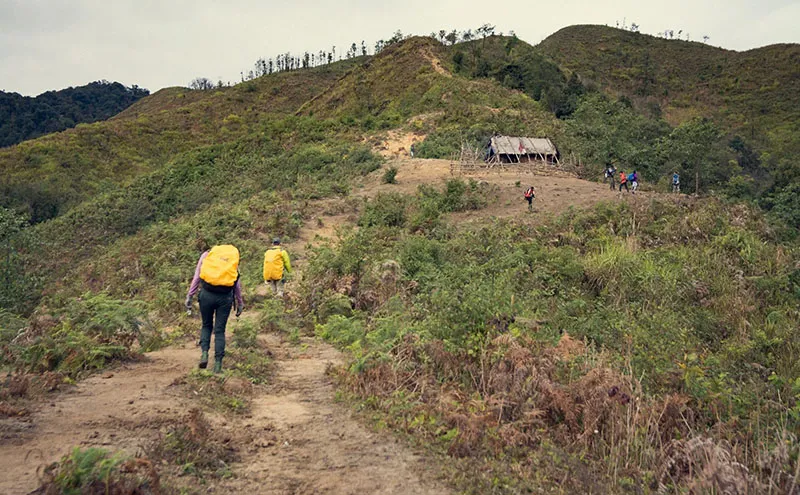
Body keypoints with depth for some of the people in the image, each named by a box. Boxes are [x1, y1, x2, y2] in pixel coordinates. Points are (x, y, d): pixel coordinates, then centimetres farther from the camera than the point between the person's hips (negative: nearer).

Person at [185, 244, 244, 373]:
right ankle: (218, 365, 7)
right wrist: (240, 303, 19)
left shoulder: (206, 254, 13)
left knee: (206, 325, 21)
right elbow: (237, 283, 14)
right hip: (225, 297, 0)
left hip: (207, 294, 0)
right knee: (220, 330, 9)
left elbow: (196, 277, 7)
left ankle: (204, 353, 3)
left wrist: (189, 296, 10)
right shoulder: (234, 256, 16)